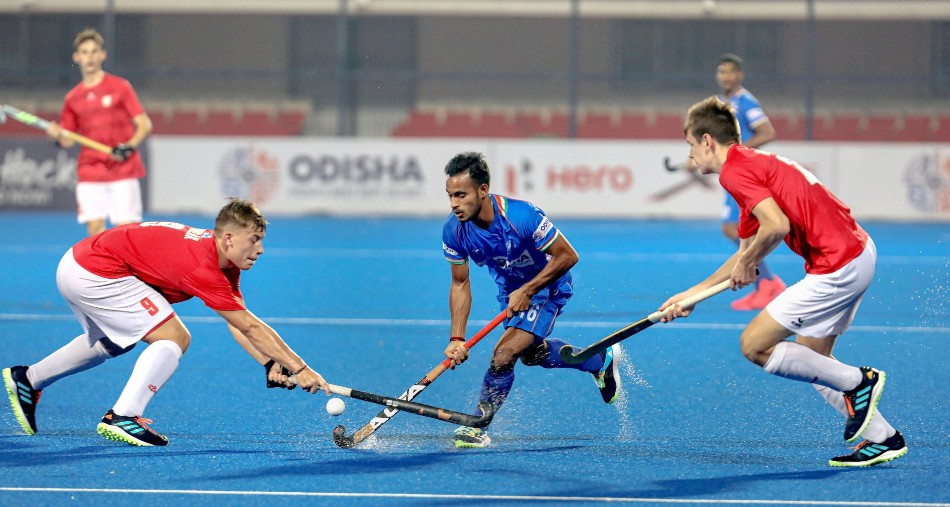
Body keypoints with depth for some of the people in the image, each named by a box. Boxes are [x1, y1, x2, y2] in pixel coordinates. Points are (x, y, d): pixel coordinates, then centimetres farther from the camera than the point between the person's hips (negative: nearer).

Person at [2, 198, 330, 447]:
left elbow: (239, 327, 2)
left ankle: (28, 380, 45)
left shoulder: (226, 265, 3)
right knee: (173, 338, -14)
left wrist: (271, 365, -11)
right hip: (95, 273, -10)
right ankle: (123, 417, -16)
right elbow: (250, 327, -26)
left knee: (112, 343, 34)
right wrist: (299, 367, -24)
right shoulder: (202, 267, -26)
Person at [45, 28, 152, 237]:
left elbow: (144, 124, -1)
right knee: (95, 228, -4)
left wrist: (129, 147, -18)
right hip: (90, 172, 3)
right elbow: (68, 140, 12)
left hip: (123, 171, -3)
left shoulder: (120, 87, 0)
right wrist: (58, 135, -10)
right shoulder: (73, 98, 10)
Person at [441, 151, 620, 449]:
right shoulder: (453, 231, -22)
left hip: (547, 287, -7)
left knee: (504, 353, -21)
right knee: (530, 353, 26)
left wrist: (527, 291, -27)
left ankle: (477, 427, -4)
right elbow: (460, 284, -9)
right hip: (510, 289, 7)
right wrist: (457, 338, -17)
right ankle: (601, 362, 50)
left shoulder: (522, 216, -37)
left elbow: (567, 256, -25)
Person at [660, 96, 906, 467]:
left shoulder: (735, 170, -10)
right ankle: (882, 437, 17)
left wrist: (747, 262, -7)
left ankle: (857, 382, 1)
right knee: (810, 360, 18)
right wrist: (691, 295, 31)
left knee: (754, 345, -4)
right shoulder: (752, 163, 21)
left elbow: (777, 226, -26)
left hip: (837, 267, -10)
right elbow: (746, 253, 29)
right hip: (858, 250, 10)